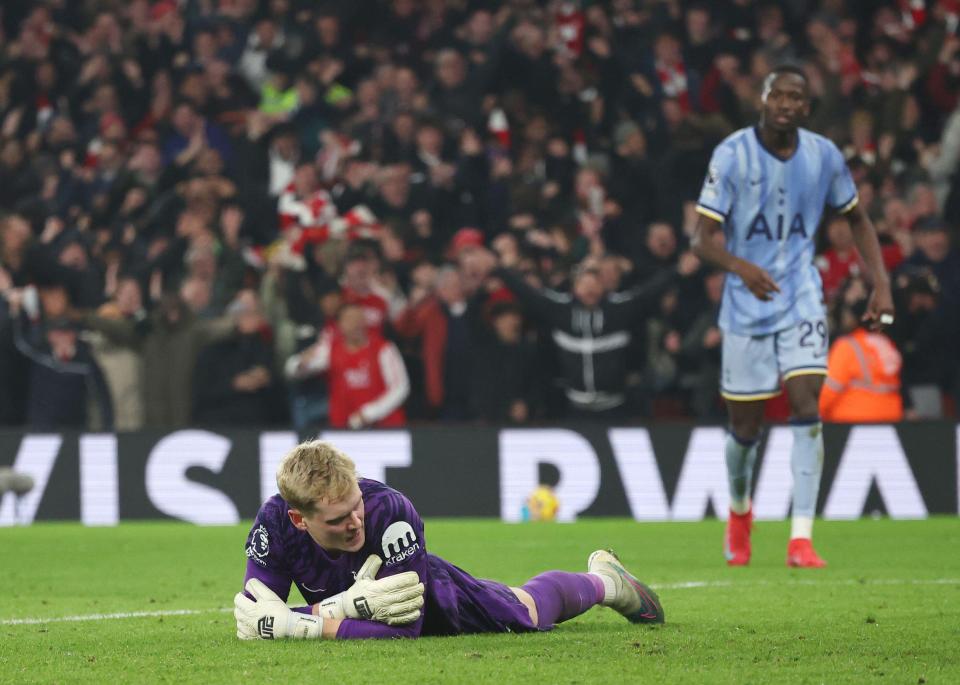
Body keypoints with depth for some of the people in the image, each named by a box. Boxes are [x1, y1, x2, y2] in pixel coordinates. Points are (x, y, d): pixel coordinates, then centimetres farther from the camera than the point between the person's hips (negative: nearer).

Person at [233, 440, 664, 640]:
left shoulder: (390, 511, -46)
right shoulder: (274, 521, -38)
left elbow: (404, 627, -45)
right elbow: (254, 612, -38)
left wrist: (301, 627, -51)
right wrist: (343, 605, -51)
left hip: (439, 604, -3)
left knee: (528, 610, 24)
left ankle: (604, 580, 55)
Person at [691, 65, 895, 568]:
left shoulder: (823, 156, -2)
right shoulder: (732, 155, -12)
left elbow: (857, 220, 14)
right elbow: (702, 238, -15)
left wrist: (881, 284, 2)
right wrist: (741, 267, -36)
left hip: (801, 300, 1)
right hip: (746, 306, -1)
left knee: (806, 406, -16)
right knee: (745, 427, 6)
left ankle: (801, 539, -17)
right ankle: (739, 512, 38)